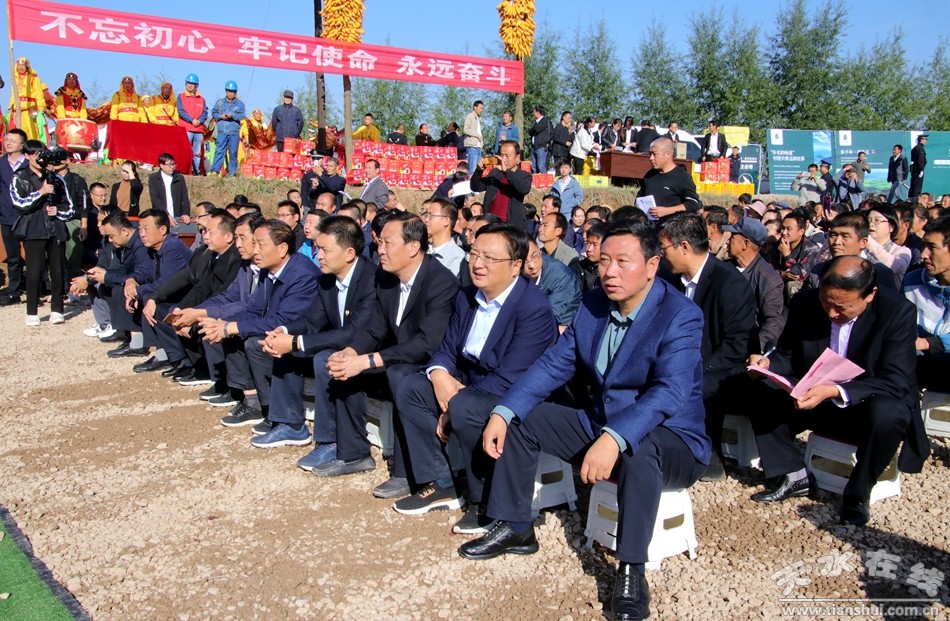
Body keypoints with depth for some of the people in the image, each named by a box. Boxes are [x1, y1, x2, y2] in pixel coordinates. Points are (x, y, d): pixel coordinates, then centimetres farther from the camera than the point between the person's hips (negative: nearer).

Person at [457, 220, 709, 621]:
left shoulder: (681, 316, -20)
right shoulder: (594, 304, 1)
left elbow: (670, 392, -34)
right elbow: (554, 364, 1)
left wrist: (614, 438, -49)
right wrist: (502, 413, -13)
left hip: (670, 440, -7)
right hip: (598, 424, 7)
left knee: (638, 449, -40)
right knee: (518, 419, 0)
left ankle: (631, 572, -25)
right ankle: (514, 529, 11)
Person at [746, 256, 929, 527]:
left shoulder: (898, 312, -19)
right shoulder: (805, 304, -10)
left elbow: (896, 382, -26)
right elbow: (788, 356, 2)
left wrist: (834, 391, -40)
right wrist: (767, 363, -23)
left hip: (869, 405, -3)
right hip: (816, 401, 4)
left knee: (887, 414, -37)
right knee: (761, 393, -17)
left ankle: (857, 495, -12)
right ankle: (793, 475, -3)